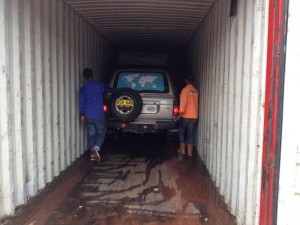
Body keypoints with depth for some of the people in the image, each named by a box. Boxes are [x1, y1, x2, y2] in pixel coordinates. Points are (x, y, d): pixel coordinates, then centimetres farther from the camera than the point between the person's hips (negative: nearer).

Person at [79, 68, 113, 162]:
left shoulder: (83, 89, 5)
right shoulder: (99, 85, 4)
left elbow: (81, 102, 2)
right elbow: (109, 89, 25)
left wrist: (82, 114, 8)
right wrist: (113, 90, 47)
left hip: (88, 116, 2)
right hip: (99, 115, -2)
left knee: (91, 135, 12)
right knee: (101, 132, 11)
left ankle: (92, 154, 16)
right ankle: (96, 148, -14)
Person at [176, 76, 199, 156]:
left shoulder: (185, 89, -10)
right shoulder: (196, 91, 8)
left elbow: (183, 102, -17)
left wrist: (180, 114, -16)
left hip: (185, 116, -5)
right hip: (194, 116, 5)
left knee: (182, 131, 12)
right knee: (191, 133, 8)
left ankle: (182, 149, 14)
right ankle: (189, 151, 7)